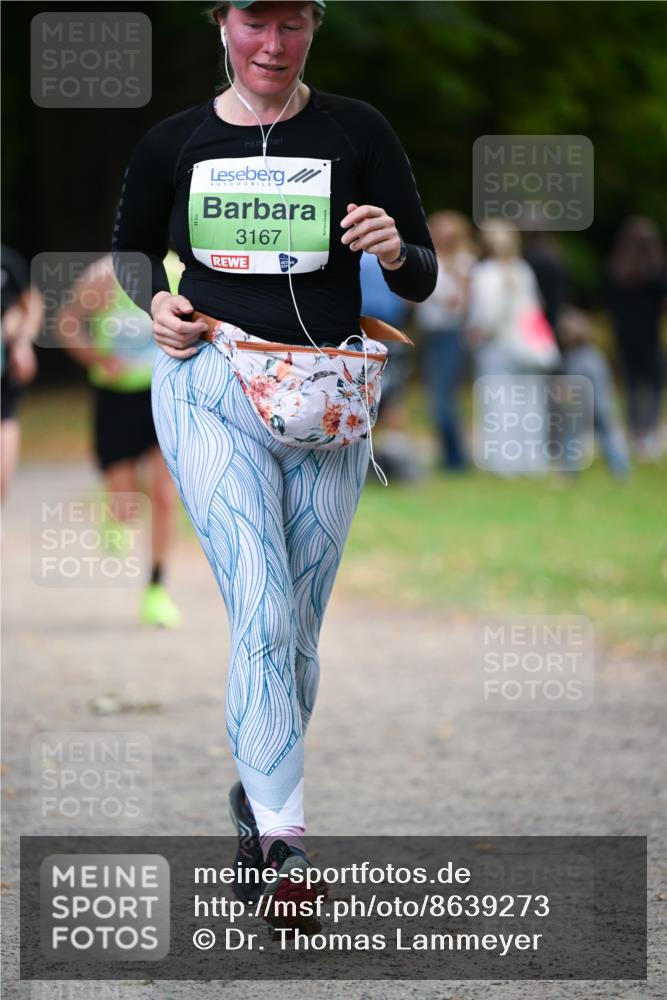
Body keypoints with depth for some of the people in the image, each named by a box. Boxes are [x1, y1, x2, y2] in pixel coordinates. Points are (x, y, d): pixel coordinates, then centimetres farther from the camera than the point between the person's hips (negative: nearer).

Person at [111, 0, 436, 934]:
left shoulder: (356, 132, 2)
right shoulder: (175, 143, 5)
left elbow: (424, 279, 4)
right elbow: (131, 250, 21)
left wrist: (395, 251, -19)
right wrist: (156, 303, 0)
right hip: (210, 390, -2)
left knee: (296, 630, 9)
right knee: (264, 612, -17)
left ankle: (260, 790, 30)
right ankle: (281, 840, -21)